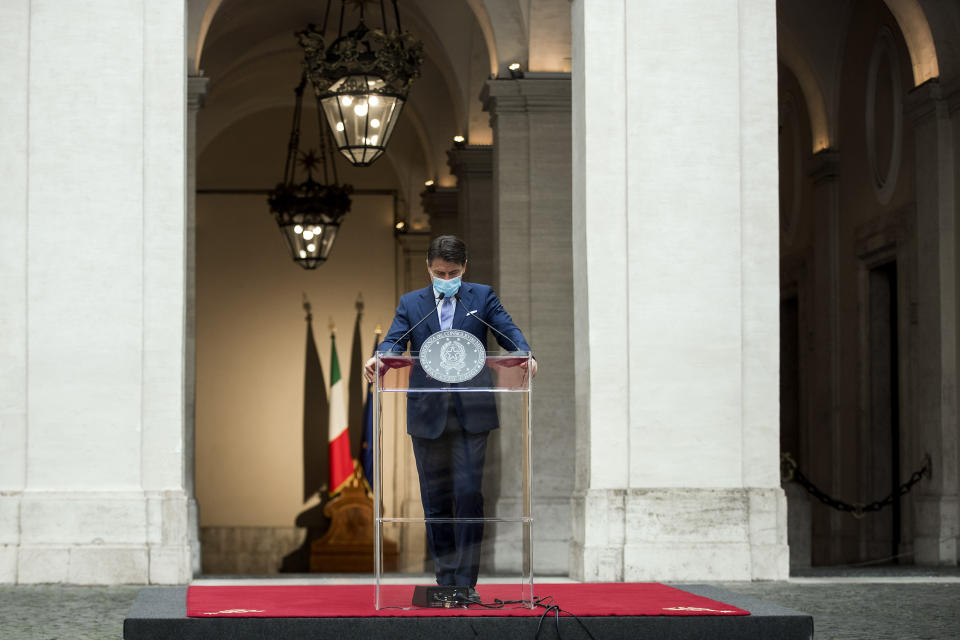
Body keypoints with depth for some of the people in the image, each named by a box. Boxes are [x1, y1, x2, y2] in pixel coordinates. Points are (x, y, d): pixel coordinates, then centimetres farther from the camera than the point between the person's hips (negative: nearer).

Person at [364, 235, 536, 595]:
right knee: (436, 501, 6)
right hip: (428, 415, 2)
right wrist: (378, 360, -24)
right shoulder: (411, 304, 12)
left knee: (468, 494, -9)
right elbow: (395, 341, -1)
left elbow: (507, 331, -3)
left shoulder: (482, 297, 9)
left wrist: (524, 355, -24)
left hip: (471, 413, -2)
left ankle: (466, 583, -5)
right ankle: (445, 582, 15)